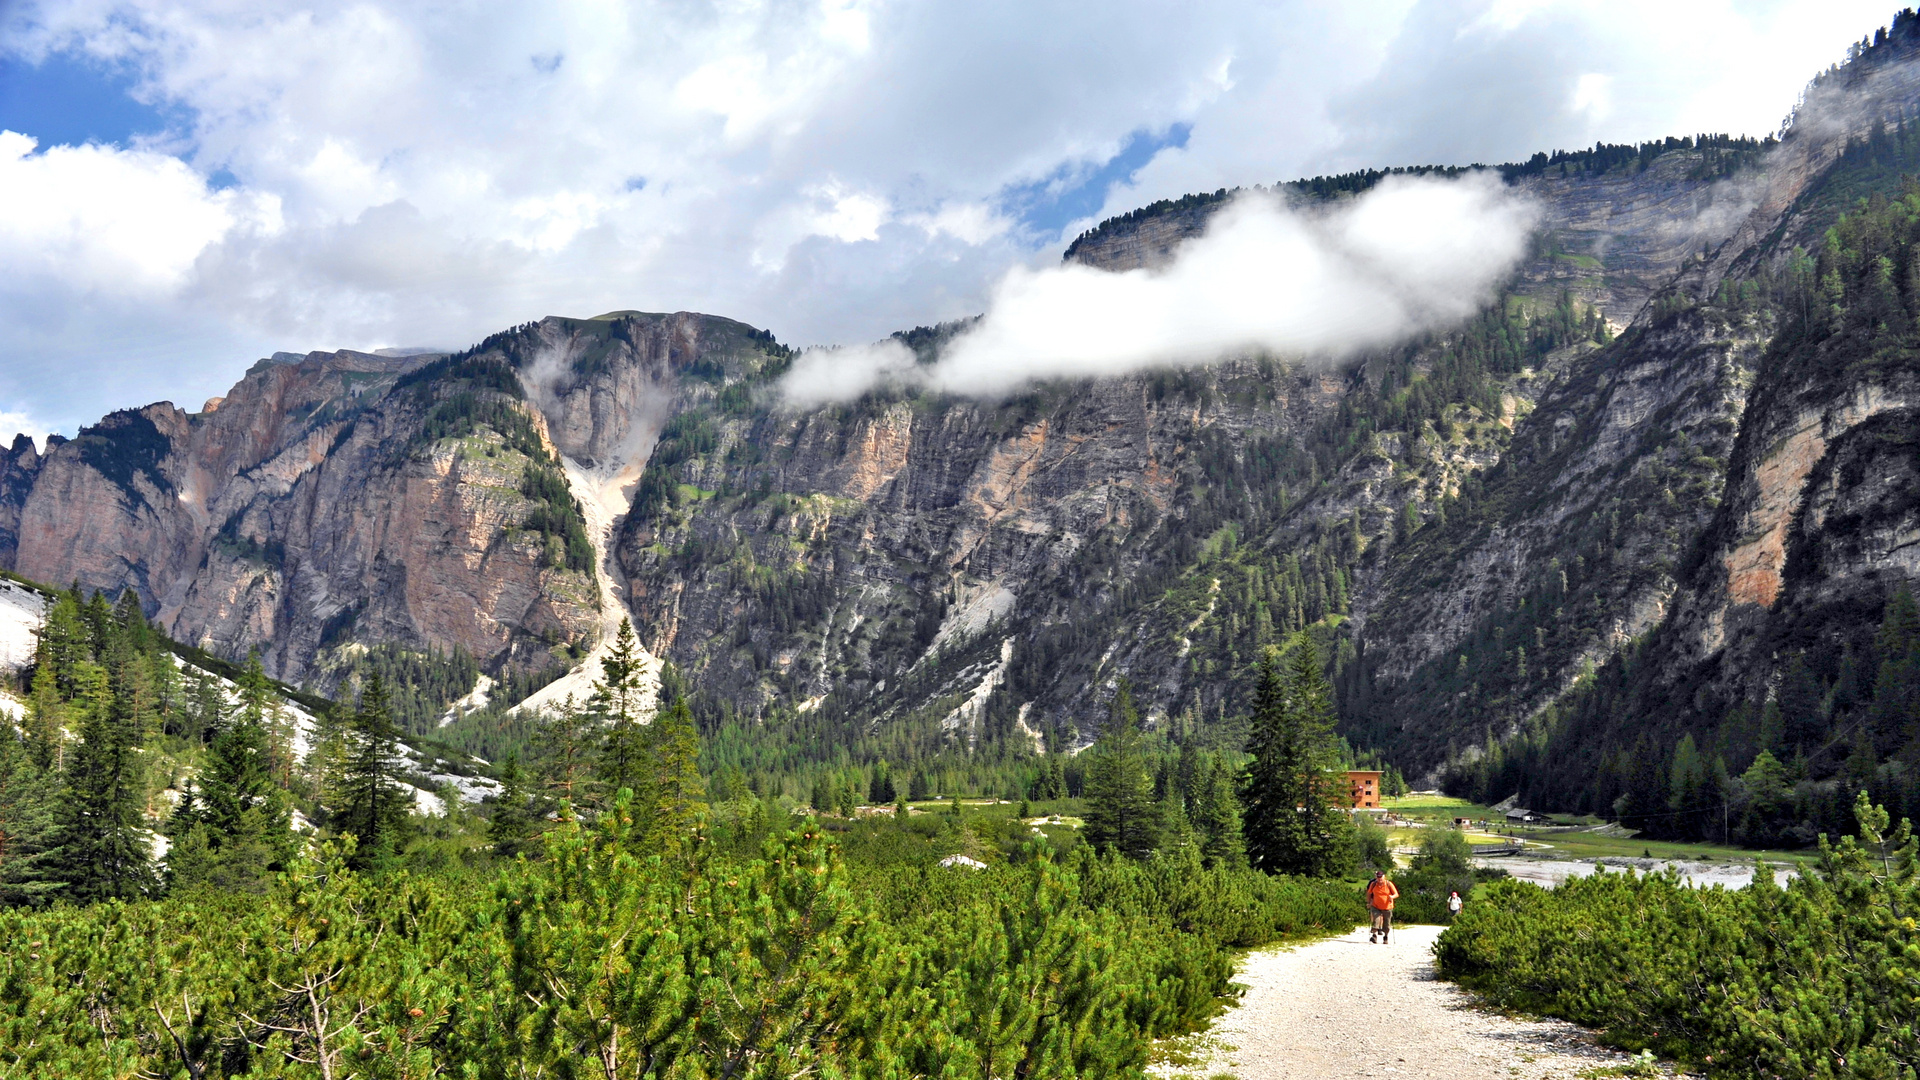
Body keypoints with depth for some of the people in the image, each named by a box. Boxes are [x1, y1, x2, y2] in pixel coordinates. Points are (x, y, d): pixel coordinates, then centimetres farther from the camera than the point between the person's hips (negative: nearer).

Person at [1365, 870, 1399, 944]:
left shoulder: (1389, 884, -7)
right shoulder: (1373, 884, -1)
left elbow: (1396, 894, -6)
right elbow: (1369, 893, 14)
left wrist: (1392, 897, -27)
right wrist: (1369, 902, 8)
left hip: (1387, 907, 0)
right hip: (1376, 907, 1)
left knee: (1386, 924, 8)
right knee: (1376, 920, -17)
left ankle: (1385, 937, 28)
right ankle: (1374, 936, -19)